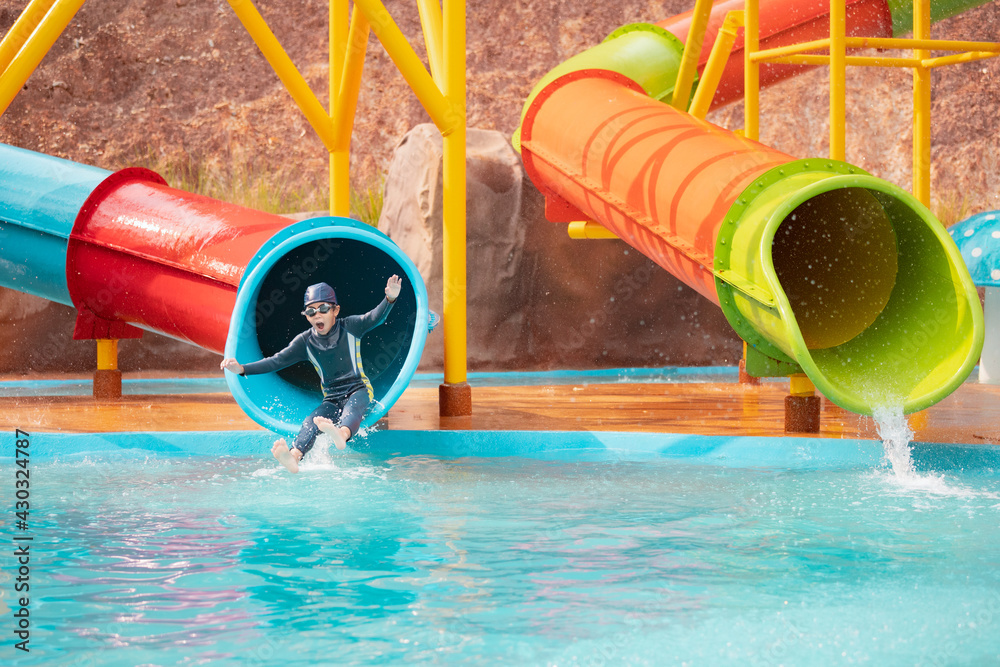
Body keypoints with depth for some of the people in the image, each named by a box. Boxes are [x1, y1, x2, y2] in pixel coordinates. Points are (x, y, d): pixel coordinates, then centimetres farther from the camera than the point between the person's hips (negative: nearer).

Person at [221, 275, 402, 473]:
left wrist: (390, 299, -43)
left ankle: (342, 434, -75)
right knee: (311, 422, -29)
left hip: (358, 391, -2)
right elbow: (277, 361, -1)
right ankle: (294, 457, -58)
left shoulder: (349, 327, -4)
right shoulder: (305, 342, 2)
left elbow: (374, 318, -20)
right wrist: (242, 369, -13)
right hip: (331, 400, 3)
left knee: (351, 407, -39)